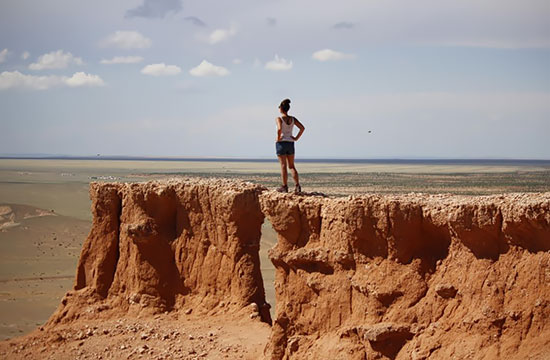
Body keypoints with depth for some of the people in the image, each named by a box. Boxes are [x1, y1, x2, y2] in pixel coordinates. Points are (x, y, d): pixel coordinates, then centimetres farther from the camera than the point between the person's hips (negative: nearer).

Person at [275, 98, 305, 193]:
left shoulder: (279, 119, -11)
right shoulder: (293, 119, 5)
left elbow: (279, 129, -28)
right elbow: (302, 128, 0)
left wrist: (278, 138, -14)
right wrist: (296, 138, 4)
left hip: (281, 143, -5)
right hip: (290, 143, 5)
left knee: (283, 166, 0)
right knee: (291, 166, 11)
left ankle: (285, 187, 1)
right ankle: (297, 186, 0)